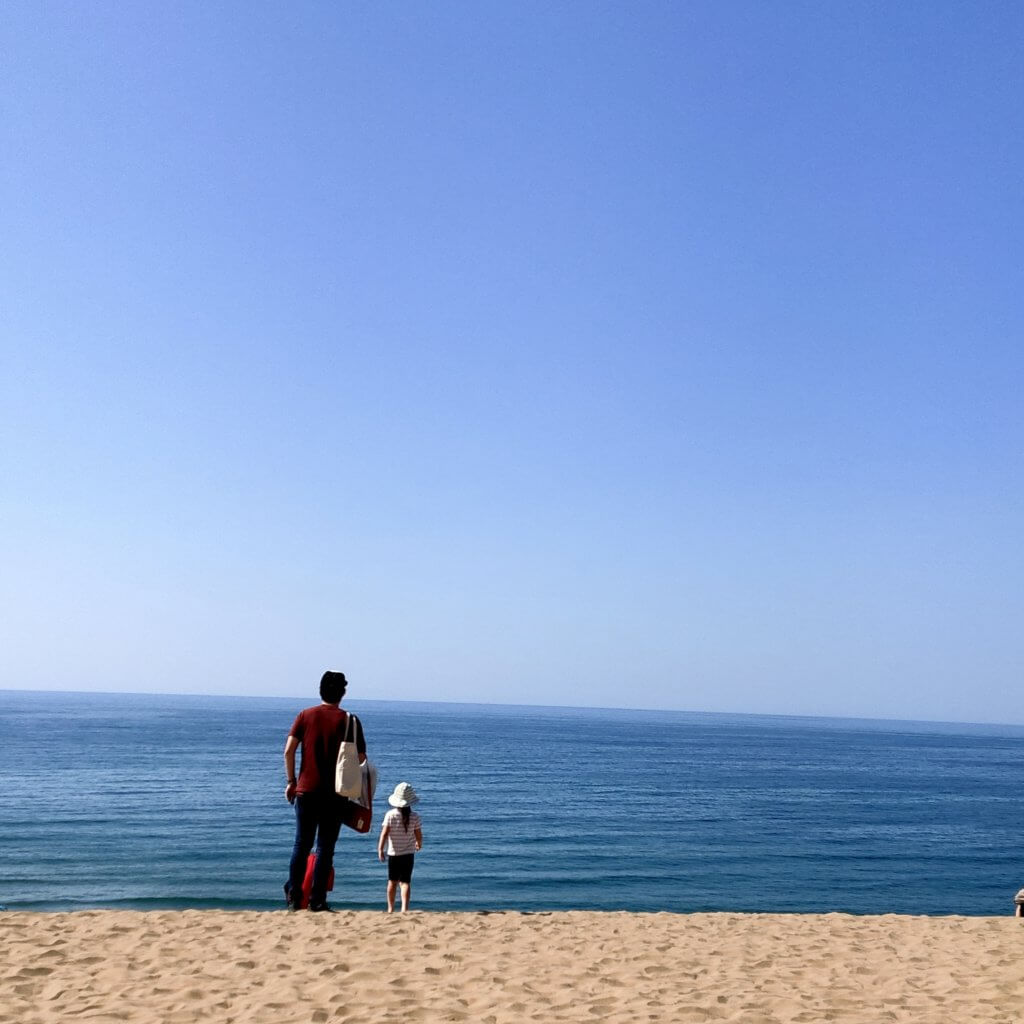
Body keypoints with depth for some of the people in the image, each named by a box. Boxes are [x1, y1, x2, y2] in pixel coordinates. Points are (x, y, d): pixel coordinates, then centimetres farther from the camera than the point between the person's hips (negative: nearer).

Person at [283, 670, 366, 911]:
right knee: (325, 848, 5)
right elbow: (361, 758, -4)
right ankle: (317, 900, 4)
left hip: (306, 790, 2)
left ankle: (294, 895, 8)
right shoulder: (349, 720, -2)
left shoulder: (305, 716, 3)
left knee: (301, 845, 13)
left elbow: (288, 750, -4)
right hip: (336, 793, -2)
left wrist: (291, 780, 6)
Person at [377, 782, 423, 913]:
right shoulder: (414, 817, -7)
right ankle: (404, 907, -14)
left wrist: (380, 849, -14)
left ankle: (390, 908, 24)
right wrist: (419, 844, 19)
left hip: (393, 853, 1)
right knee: (405, 882, 1)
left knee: (392, 881, 15)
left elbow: (384, 833, -15)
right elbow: (419, 836, -1)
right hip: (408, 854, -1)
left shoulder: (390, 815, -9)